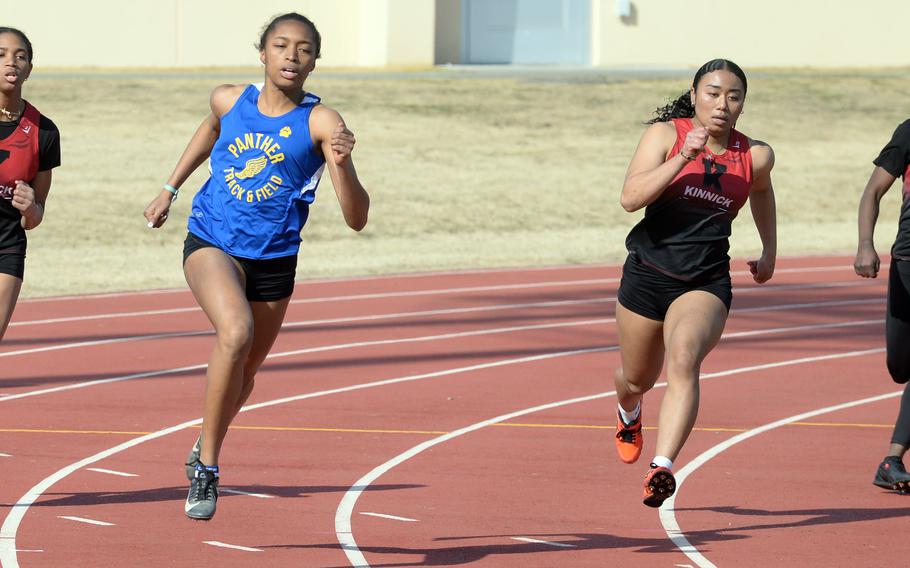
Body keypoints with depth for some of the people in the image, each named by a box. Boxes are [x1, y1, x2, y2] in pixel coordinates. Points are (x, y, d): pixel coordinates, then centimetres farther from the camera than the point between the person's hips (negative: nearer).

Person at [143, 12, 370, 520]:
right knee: (235, 332, -30)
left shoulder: (321, 124, -13)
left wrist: (342, 164, -35)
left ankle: (204, 449, 49)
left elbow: (357, 218, -19)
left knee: (244, 375, 17)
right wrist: (170, 189, 27)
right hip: (211, 244, -1)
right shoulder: (230, 101, -3)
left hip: (274, 261, 1)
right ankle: (207, 466, -19)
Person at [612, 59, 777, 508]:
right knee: (636, 380, 19)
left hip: (706, 284, 0)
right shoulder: (665, 134, -8)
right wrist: (684, 158, -28)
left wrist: (769, 250, 29)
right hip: (647, 275, 0)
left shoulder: (755, 156, 0)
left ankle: (662, 469, -41)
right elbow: (630, 197, -20)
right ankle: (629, 414, 59)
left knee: (684, 360, -30)